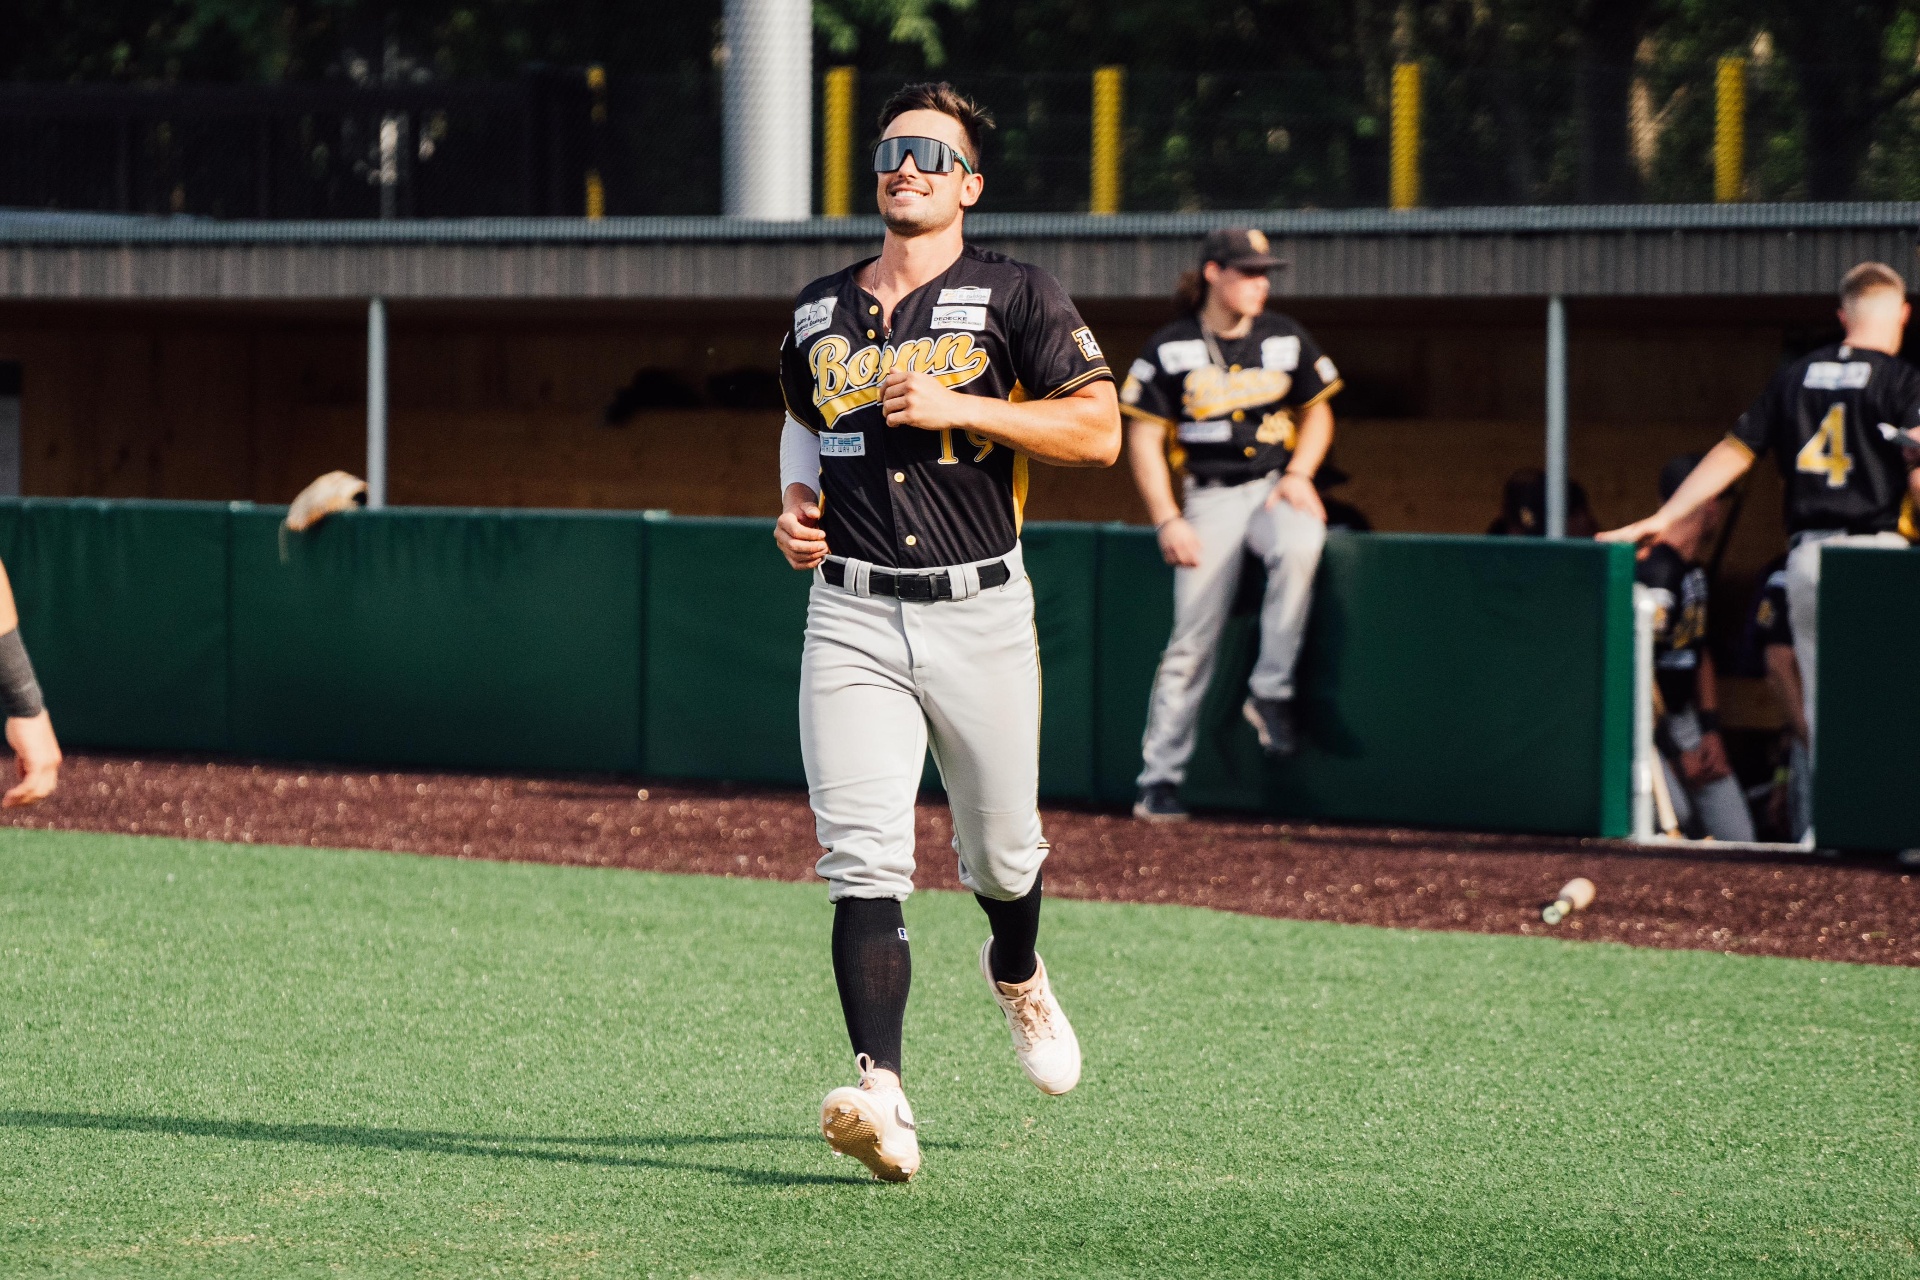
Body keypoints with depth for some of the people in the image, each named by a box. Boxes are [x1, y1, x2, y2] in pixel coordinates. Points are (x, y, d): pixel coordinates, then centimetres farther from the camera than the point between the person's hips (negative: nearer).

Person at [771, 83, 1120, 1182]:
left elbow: (1099, 431, -10)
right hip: (851, 616, 2)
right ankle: (881, 1094, -24)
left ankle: (1016, 971, 48)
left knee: (1002, 855, 12)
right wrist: (797, 500, 9)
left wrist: (959, 406, -18)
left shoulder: (1014, 296, -1)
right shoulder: (819, 310, 13)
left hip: (981, 610, -2)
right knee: (865, 862, -15)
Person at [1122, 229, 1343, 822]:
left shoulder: (1286, 339, 7)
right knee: (1192, 640, -8)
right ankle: (1158, 779, -1)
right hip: (1209, 499, -2)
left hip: (1274, 488, 2)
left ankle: (1271, 693, -20)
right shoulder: (1170, 349, -1)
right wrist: (1168, 522, -9)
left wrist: (1299, 474, 0)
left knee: (1301, 544, -34)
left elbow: (1317, 412, 18)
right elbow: (1144, 440, 0)